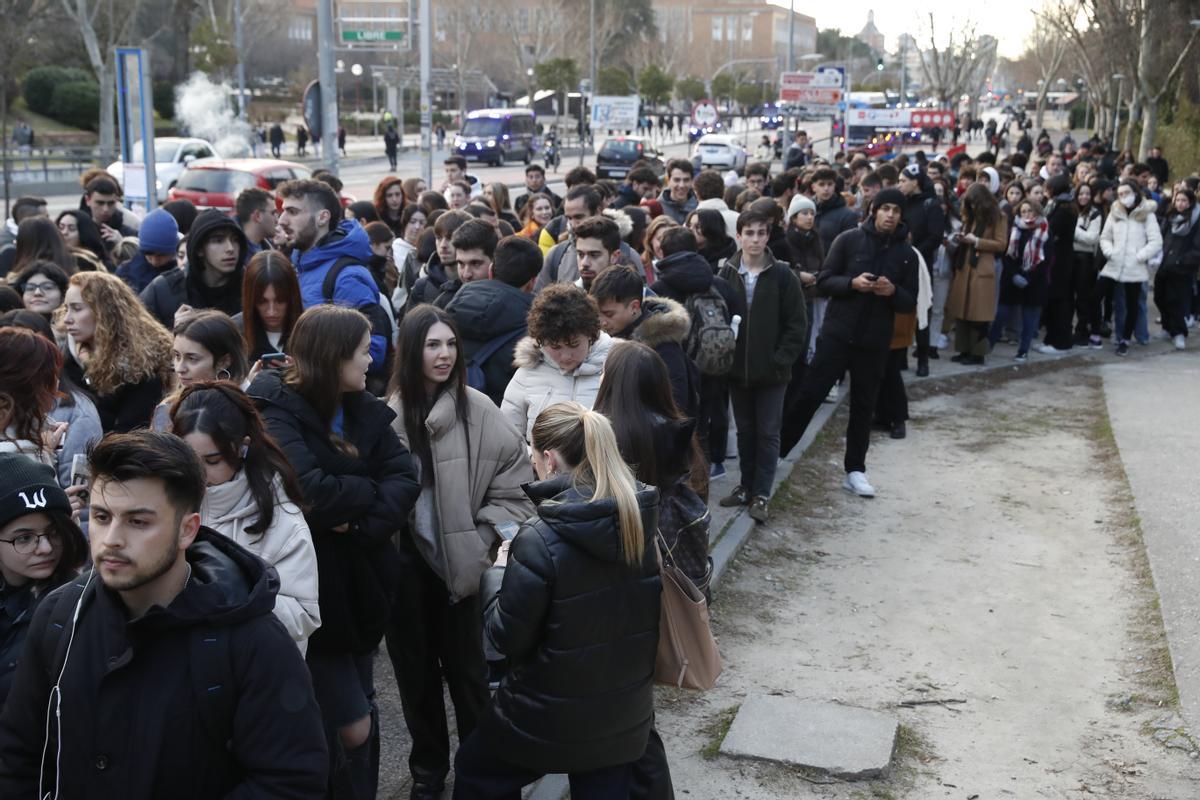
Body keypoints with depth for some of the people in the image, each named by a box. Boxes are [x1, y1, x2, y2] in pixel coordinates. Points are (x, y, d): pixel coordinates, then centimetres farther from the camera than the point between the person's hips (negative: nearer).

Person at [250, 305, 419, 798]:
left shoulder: (363, 409, 6)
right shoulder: (275, 412, -15)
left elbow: (406, 479, -6)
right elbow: (311, 493, -29)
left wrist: (363, 523, -22)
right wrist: (370, 490, -13)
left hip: (358, 585, 7)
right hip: (310, 589, -7)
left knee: (362, 717, 17)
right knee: (352, 727, -2)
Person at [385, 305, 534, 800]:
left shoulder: (477, 410, -9)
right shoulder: (389, 413, -6)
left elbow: (514, 480, -5)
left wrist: (484, 539, -10)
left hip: (458, 560, -2)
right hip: (403, 561, 2)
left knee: (465, 667, 10)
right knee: (414, 667, 15)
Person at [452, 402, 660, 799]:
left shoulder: (541, 539, -25)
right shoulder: (646, 519, -7)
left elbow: (507, 637, -15)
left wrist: (496, 574, 1)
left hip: (550, 717, -5)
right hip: (627, 712, 5)